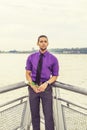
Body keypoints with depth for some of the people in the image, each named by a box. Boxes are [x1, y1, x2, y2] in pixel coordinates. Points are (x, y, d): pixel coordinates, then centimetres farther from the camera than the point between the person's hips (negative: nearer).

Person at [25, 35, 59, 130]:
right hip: (33, 87, 2)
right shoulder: (31, 57, 3)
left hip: (46, 87, -1)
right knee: (34, 114, 12)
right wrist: (33, 86, -11)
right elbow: (27, 73, 5)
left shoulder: (53, 59, -2)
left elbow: (55, 76, 3)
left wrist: (46, 84, -15)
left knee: (48, 115, 0)